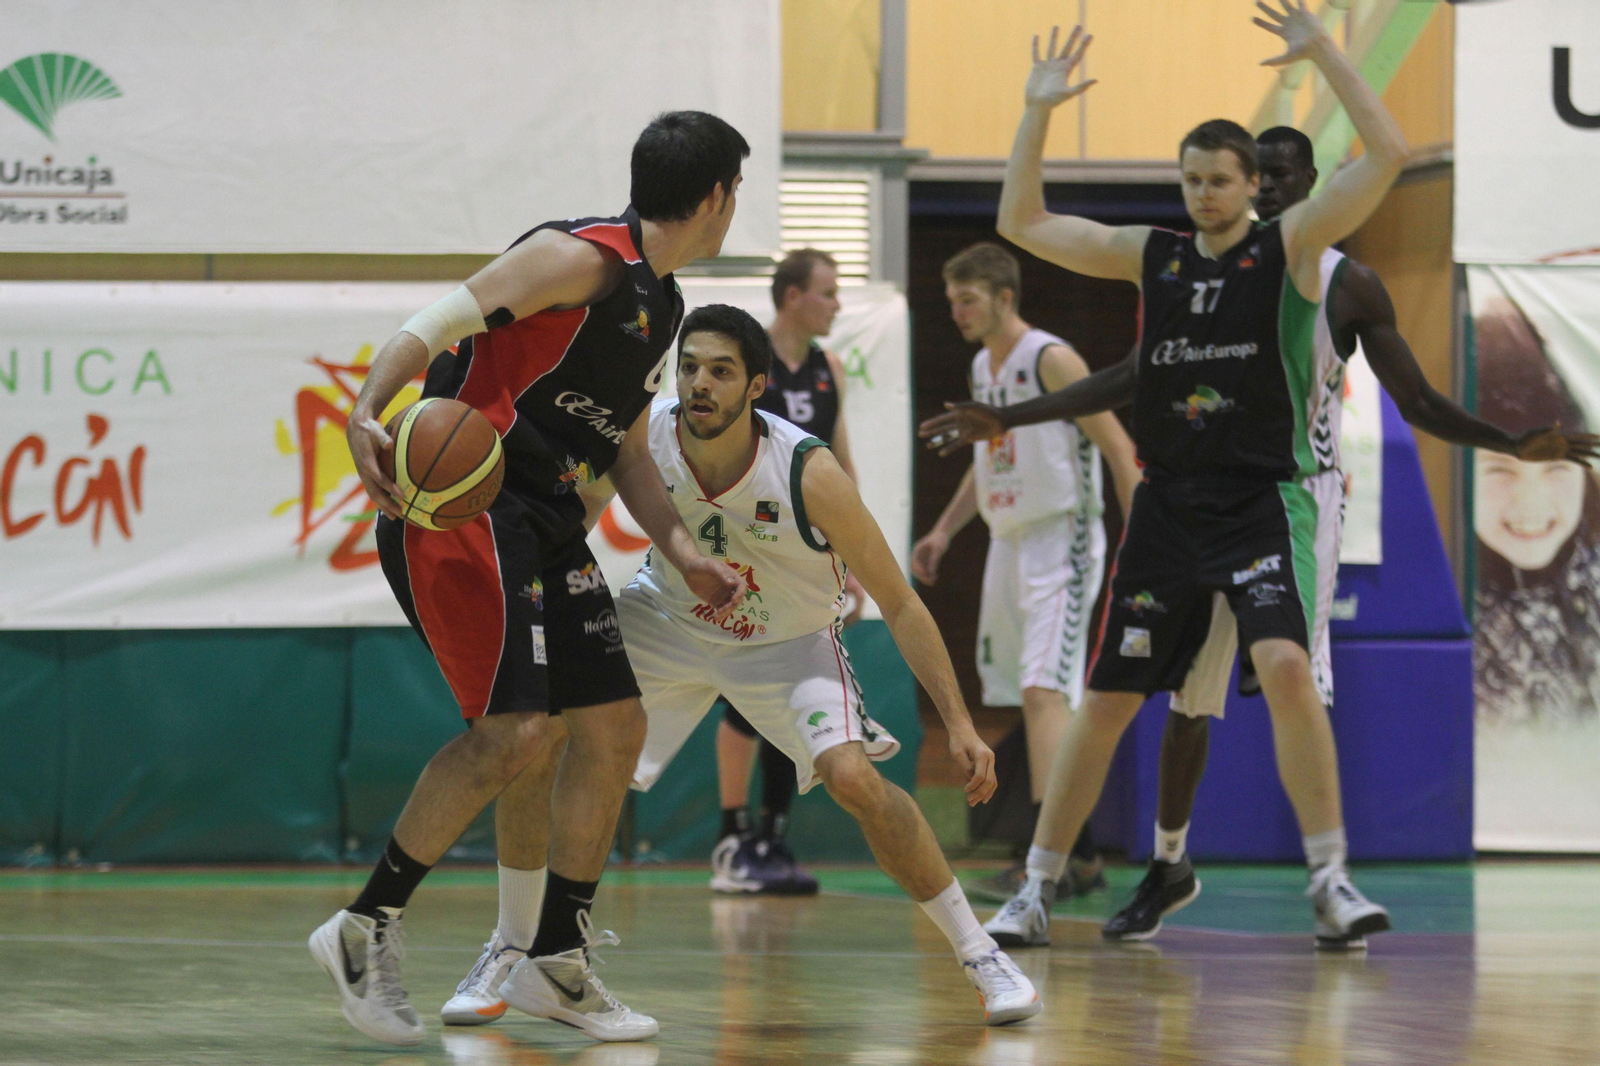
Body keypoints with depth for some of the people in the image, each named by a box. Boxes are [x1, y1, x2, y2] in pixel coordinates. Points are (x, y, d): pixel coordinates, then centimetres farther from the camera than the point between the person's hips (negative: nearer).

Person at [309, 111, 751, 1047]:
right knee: (513, 733, -19)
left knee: (616, 729, 8)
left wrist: (686, 555, 15)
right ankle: (369, 928, -6)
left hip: (546, 524, 10)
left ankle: (560, 957, 18)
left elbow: (627, 450, 26)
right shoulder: (585, 257, -12)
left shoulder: (662, 306, 18)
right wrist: (367, 414, -35)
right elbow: (441, 321, -19)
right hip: (461, 505, -10)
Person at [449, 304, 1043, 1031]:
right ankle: (521, 948, 8)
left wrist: (959, 724, -27)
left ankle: (979, 955, -7)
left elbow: (899, 605, -22)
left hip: (788, 641, -3)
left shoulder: (808, 475, -32)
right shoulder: (640, 437, -27)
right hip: (668, 621, 3)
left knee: (853, 777, -25)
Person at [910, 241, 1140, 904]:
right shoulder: (982, 368, 14)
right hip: (1007, 544, 9)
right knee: (1036, 699, 11)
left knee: (1043, 692, -18)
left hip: (1060, 544, -9)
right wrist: (944, 531, 20)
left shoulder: (1052, 361, -12)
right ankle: (1081, 858, 19)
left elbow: (1118, 449, -13)